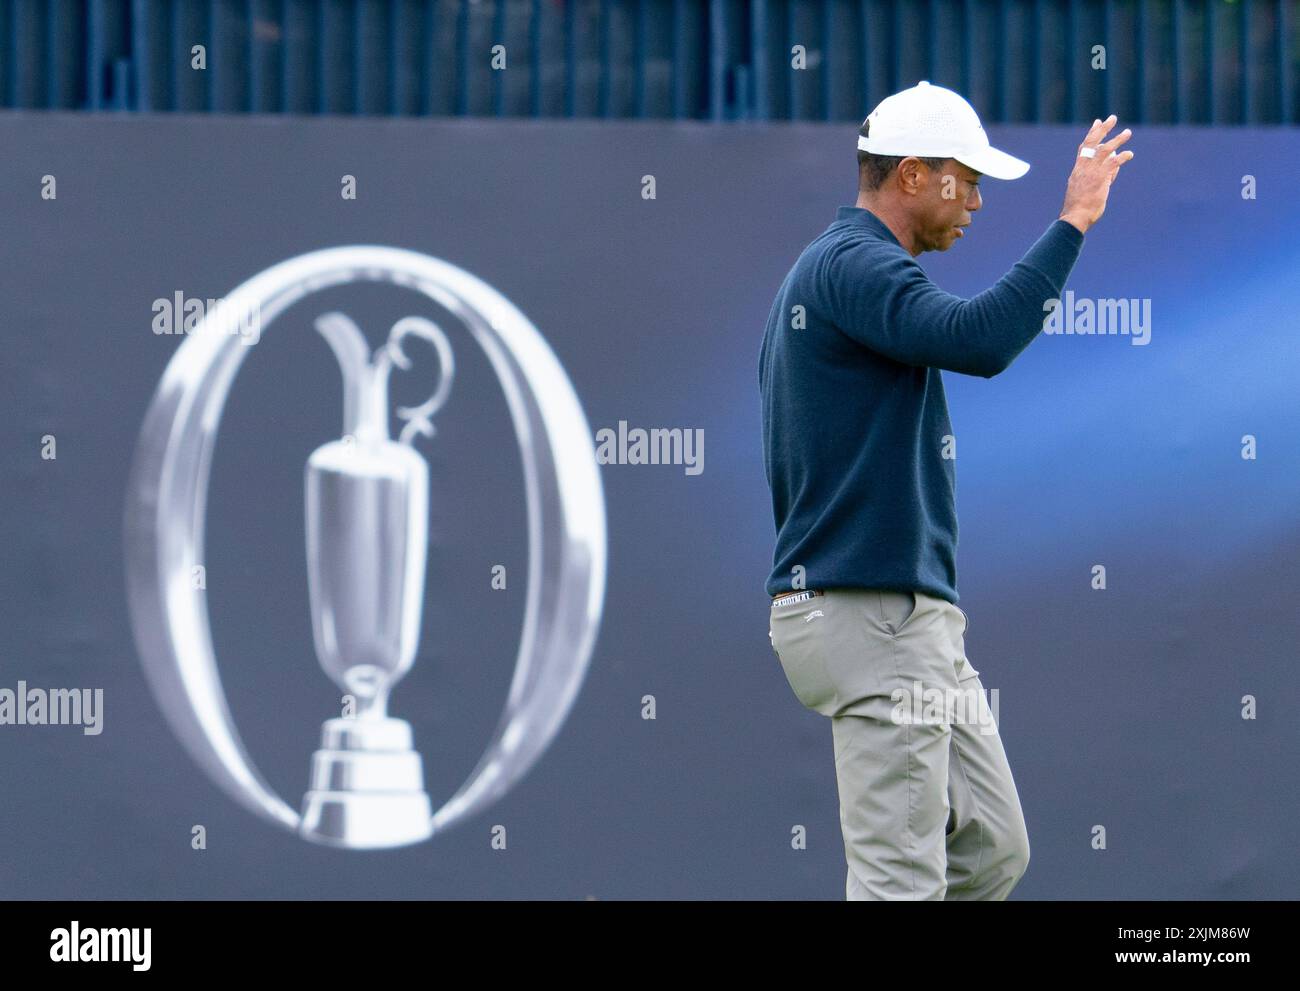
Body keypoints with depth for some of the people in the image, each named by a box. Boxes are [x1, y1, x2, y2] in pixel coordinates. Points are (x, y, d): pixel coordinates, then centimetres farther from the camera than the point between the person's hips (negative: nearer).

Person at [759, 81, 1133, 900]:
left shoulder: (828, 268, 21)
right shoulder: (854, 264, -12)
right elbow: (978, 339, -31)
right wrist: (1072, 225, -25)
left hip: (918, 618, 11)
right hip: (872, 616, -11)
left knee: (993, 849, 11)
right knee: (900, 880, -11)